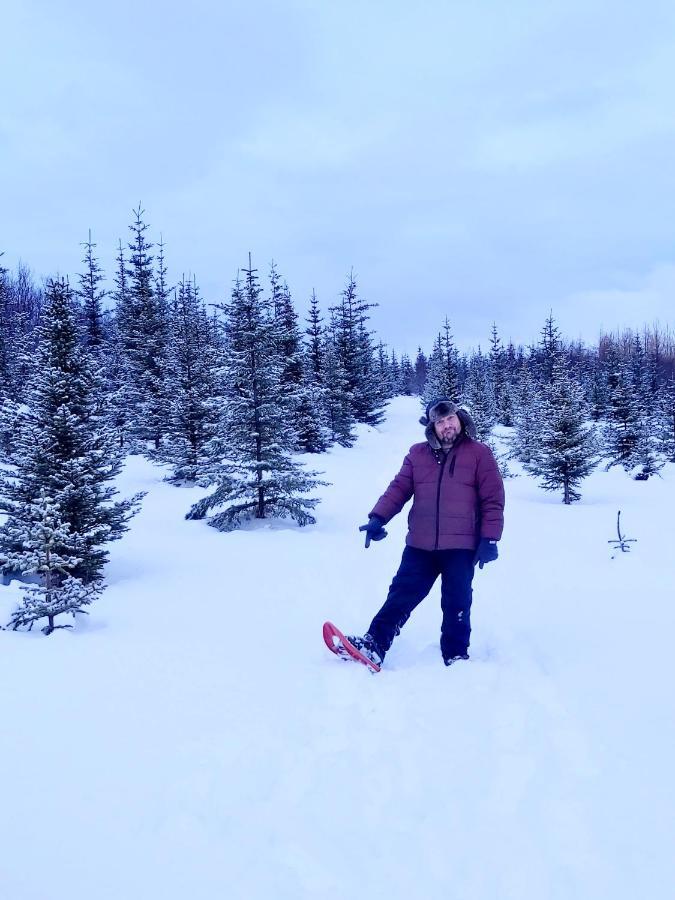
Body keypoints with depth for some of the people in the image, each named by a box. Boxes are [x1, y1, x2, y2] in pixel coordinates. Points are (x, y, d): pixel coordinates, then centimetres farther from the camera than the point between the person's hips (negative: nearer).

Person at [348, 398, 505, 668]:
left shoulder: (479, 453, -1)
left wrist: (489, 539, -8)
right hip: (420, 545, 2)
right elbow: (399, 488, 4)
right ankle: (374, 645, 5)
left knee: (456, 604, 8)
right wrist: (378, 517, -9)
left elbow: (493, 500, -3)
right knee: (401, 595, 3)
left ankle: (456, 656, 23)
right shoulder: (417, 454, 7)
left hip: (461, 547, -2)